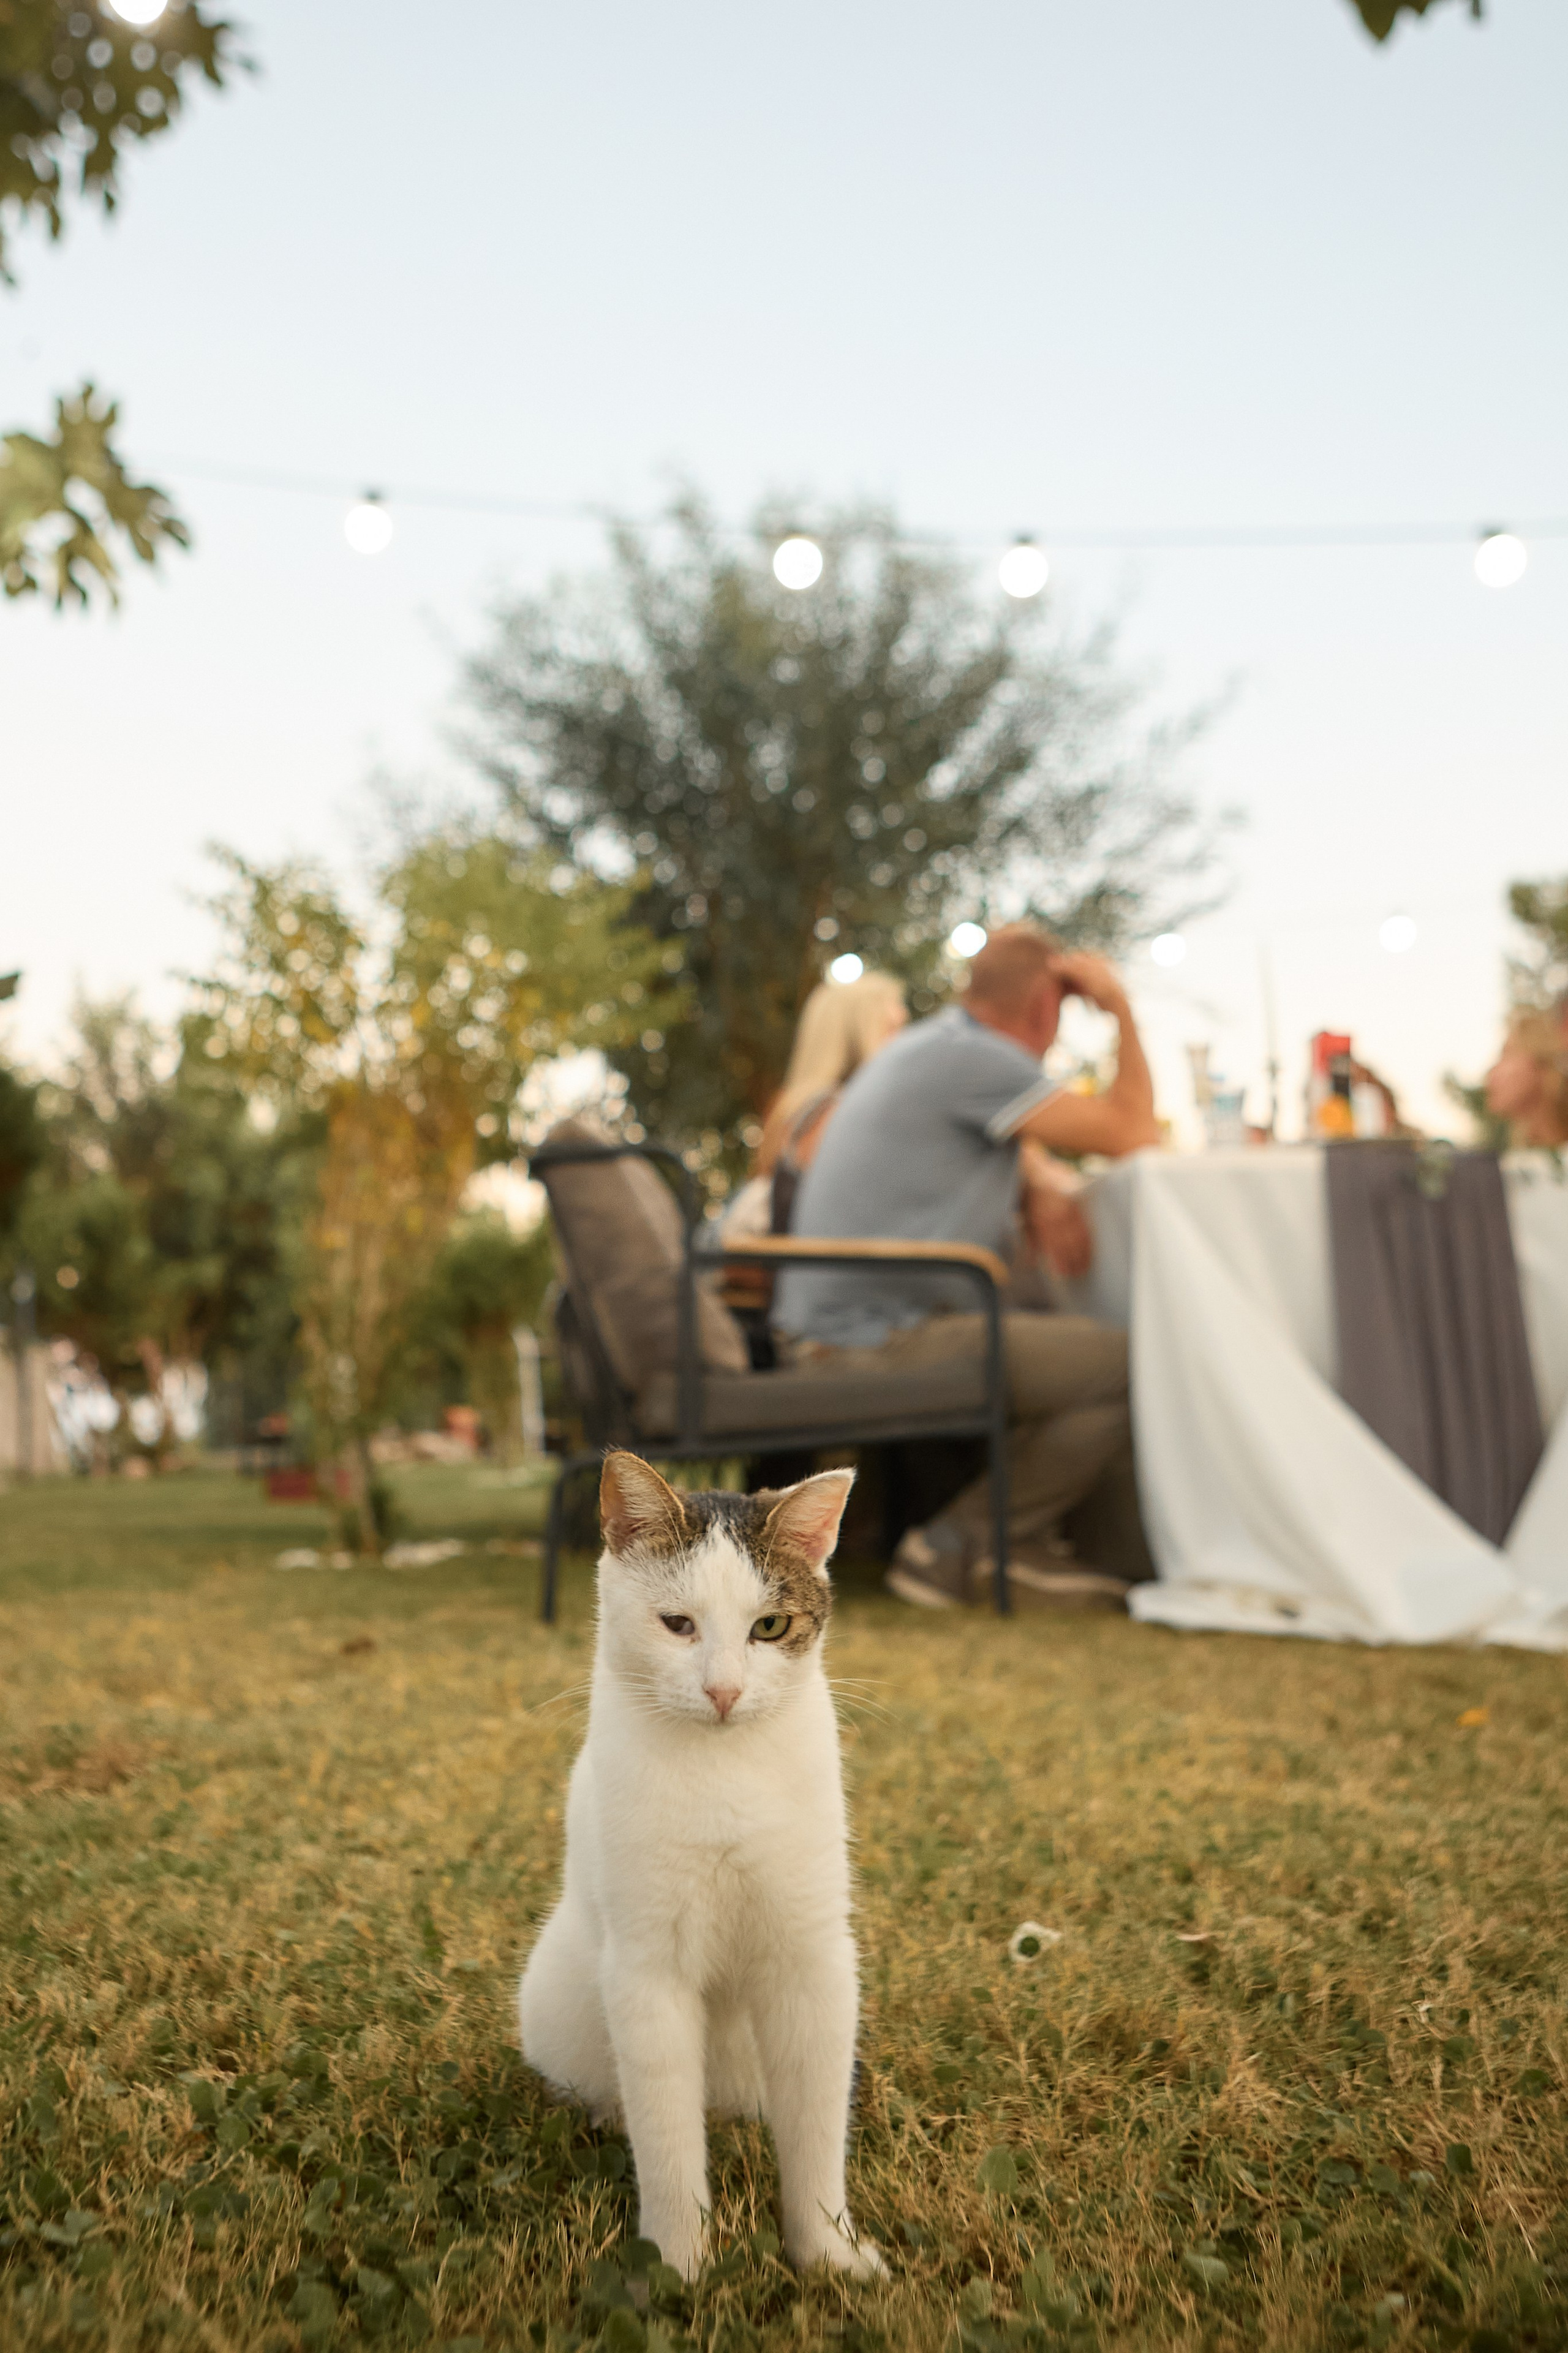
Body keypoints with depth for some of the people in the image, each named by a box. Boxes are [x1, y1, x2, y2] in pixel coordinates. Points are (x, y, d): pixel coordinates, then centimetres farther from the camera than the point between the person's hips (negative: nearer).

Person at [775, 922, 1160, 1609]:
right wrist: (1121, 1009, 1)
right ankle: (961, 1542, -5)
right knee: (1128, 1368, -14)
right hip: (881, 1343, -11)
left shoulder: (928, 1044, 17)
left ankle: (1024, 1545, 14)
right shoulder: (973, 1058, -14)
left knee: (1080, 1342, 18)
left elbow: (1012, 1141, 33)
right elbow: (1132, 1135, -10)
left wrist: (1043, 1184, 10)